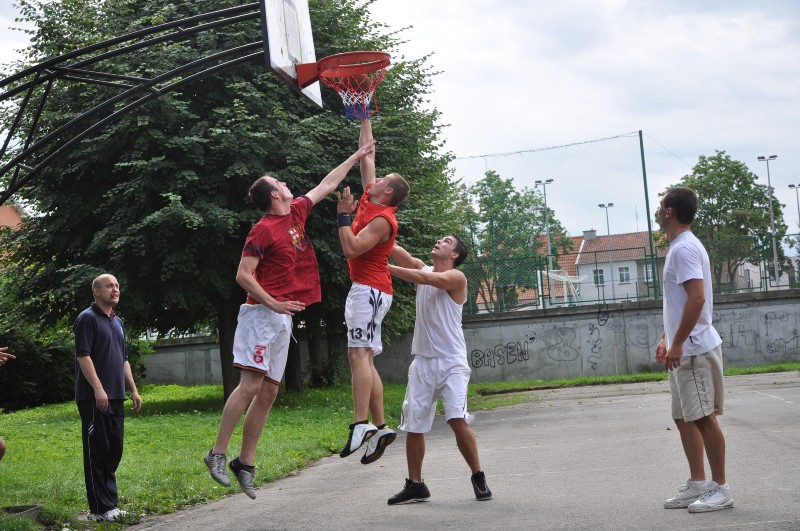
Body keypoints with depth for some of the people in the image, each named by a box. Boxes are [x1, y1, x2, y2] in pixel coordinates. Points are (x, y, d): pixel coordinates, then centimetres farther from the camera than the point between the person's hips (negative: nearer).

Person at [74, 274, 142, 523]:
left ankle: (109, 501, 16)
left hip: (116, 397, 8)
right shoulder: (88, 318, -6)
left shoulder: (117, 322, 19)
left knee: (114, 450, 9)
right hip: (94, 398, -8)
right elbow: (83, 356, -14)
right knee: (97, 451, -6)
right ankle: (100, 508, -4)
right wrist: (98, 389, -21)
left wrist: (133, 390, 19)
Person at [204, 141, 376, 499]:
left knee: (268, 392, 5)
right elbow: (243, 275, -13)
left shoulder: (296, 213, 14)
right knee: (251, 385, -15)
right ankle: (218, 453, -11)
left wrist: (356, 157, 31)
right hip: (261, 314, -8)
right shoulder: (264, 229, -9)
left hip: (282, 319, 8)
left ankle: (245, 463, 7)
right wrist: (273, 304, -19)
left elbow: (326, 185, 27)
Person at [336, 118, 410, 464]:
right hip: (364, 289, 9)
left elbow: (351, 249, -22)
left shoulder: (383, 220, -12)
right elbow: (367, 156, 21)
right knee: (362, 358, 6)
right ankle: (380, 427, 4)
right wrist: (365, 119, 24)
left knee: (359, 354, -18)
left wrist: (343, 214, -14)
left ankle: (361, 424, -26)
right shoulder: (369, 201, 13)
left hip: (369, 289, -9)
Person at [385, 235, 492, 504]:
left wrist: (387, 268, -24)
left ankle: (478, 478, -5)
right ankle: (415, 485, 16)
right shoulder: (422, 268, 12)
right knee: (413, 425, 4)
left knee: (458, 419, -18)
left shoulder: (456, 277, -5)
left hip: (451, 361, -5)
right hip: (423, 360, 6)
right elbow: (397, 252, -2)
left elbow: (425, 278, -22)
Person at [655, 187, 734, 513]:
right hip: (683, 350, 10)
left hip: (695, 350, -10)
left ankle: (720, 489, 3)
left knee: (704, 418, -4)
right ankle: (697, 485, 18)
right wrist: (666, 339, 20)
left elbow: (697, 298, -25)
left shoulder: (684, 248, -16)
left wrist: (677, 344, -23)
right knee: (685, 419, 12)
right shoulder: (679, 247, 16)